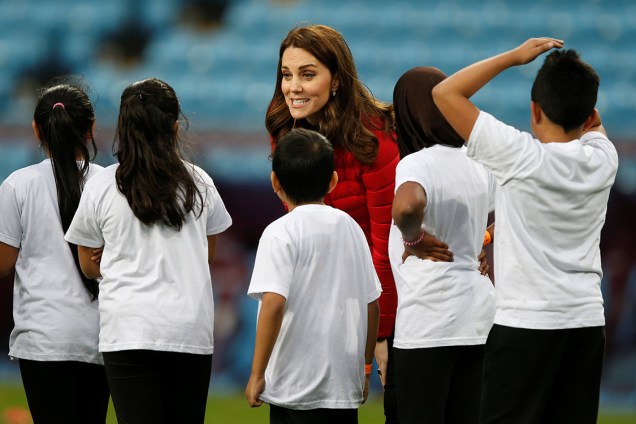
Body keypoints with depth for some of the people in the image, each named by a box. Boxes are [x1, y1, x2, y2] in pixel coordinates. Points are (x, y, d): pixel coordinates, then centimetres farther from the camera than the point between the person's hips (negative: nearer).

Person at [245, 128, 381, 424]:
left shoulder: (281, 233, -10)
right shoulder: (350, 227, 9)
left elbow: (274, 303, -20)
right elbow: (372, 305, 12)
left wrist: (257, 374, -15)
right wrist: (365, 366, 24)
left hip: (296, 386, -6)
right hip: (346, 383, 6)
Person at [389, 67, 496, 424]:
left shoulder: (417, 164, -13)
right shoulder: (476, 164, 10)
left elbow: (407, 205, -36)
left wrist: (413, 237, -19)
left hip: (428, 323, -7)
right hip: (479, 317, 7)